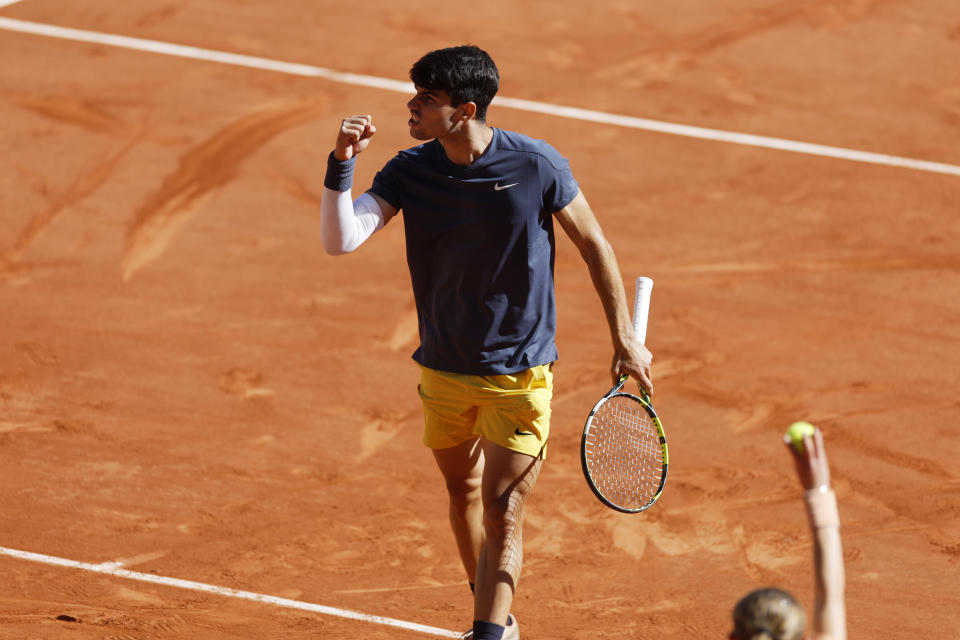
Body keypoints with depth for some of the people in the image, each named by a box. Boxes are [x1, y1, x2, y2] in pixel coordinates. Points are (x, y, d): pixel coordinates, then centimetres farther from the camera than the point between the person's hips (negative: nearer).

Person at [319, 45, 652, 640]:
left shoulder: (537, 165, -16)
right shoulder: (410, 170, -8)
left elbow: (594, 245, -3)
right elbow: (340, 239, -17)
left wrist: (626, 339, -2)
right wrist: (342, 163, -30)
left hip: (519, 373, -4)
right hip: (443, 368, 4)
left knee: (503, 515, -9)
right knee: (463, 493, 18)